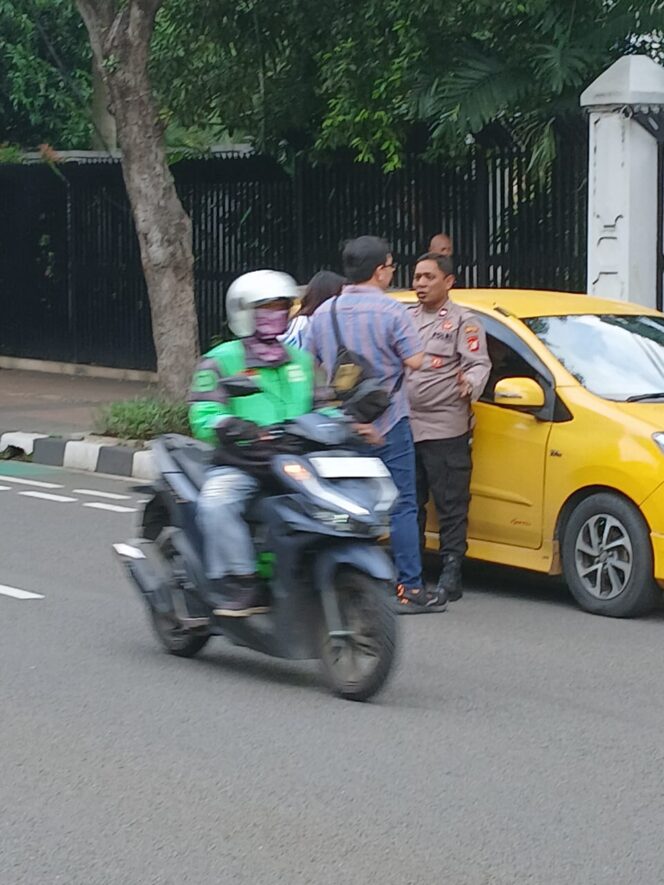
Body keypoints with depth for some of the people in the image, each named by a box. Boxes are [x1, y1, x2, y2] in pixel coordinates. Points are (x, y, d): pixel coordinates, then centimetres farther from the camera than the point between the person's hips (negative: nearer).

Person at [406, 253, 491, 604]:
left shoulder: (463, 322, 1)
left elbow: (479, 364, -10)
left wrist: (469, 385, -28)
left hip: (445, 429, -6)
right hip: (405, 427, 6)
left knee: (451, 505, -4)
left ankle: (451, 576, -2)